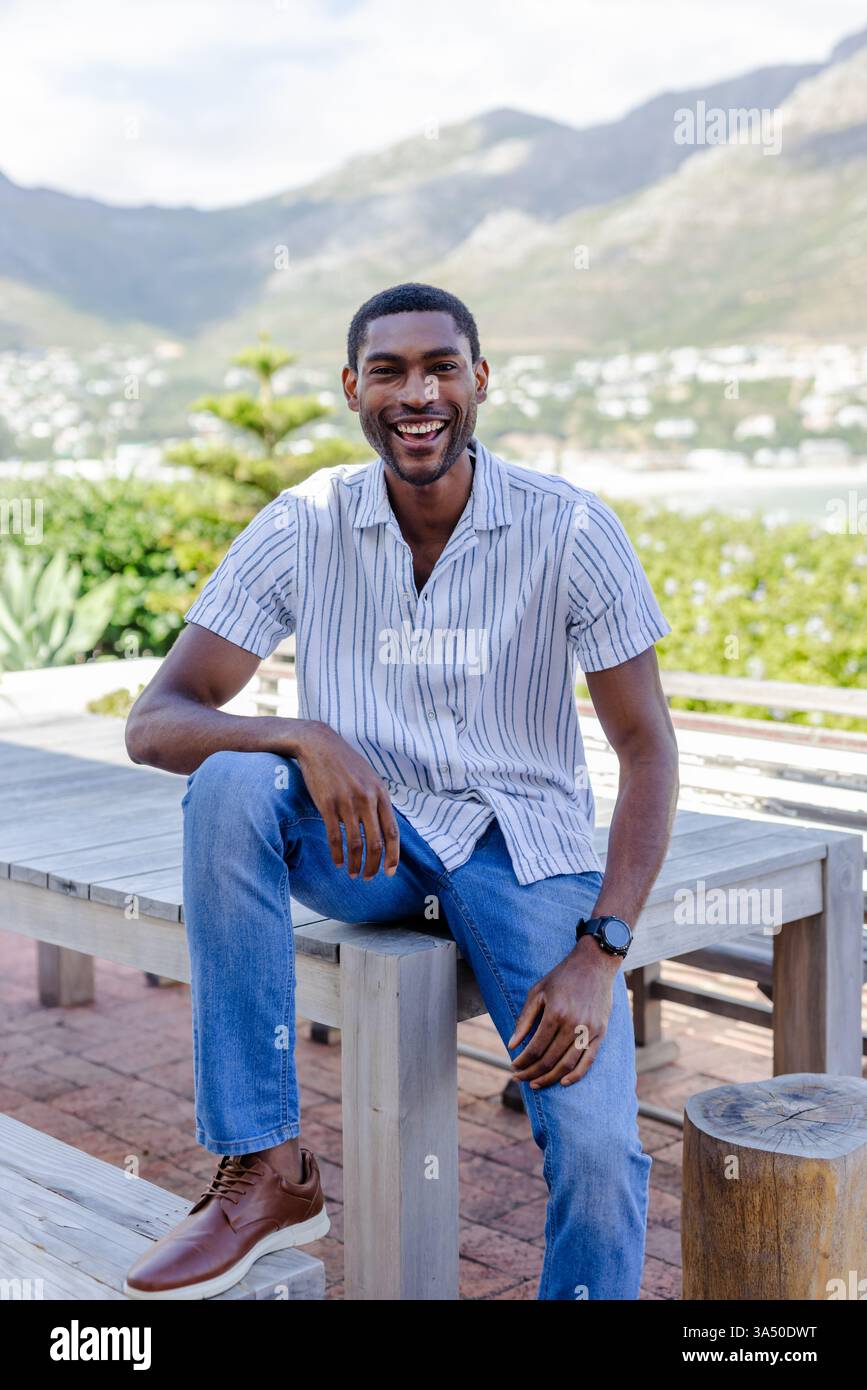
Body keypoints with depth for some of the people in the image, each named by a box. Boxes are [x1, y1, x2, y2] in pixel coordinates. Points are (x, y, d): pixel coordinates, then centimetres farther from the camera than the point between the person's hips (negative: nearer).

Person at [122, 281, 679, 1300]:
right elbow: (153, 723, -11)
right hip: (364, 838, 2)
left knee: (599, 1152, -22)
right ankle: (266, 1172, -23)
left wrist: (600, 952, -19)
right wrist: (304, 738, -32)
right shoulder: (303, 527, -7)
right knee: (229, 784, -31)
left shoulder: (570, 529, -10)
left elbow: (647, 749, -7)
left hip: (522, 844, -1)